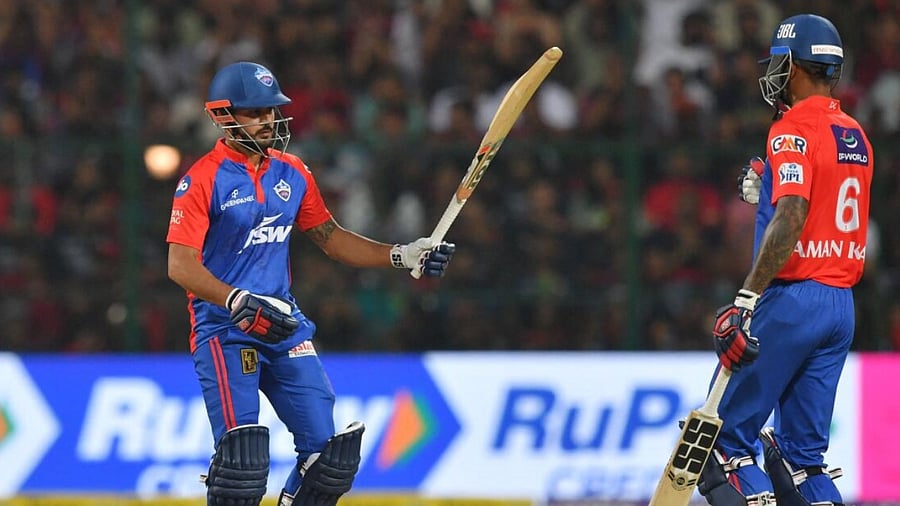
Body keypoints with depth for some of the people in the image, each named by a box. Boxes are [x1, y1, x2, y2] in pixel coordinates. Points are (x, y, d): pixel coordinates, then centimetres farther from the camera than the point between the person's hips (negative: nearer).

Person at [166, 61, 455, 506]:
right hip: (224, 331, -6)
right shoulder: (202, 180, -10)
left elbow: (329, 236, 20)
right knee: (242, 460, -18)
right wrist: (242, 304, -29)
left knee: (329, 452, 1)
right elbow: (181, 266, -17)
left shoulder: (292, 173, 10)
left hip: (285, 326, 6)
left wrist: (402, 255, 10)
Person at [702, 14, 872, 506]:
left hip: (792, 299, -8)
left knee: (724, 439, -3)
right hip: (841, 304, 8)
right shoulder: (856, 136, 15)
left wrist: (747, 300, -27)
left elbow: (791, 217, -24)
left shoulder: (794, 129, -11)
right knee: (801, 453, 10)